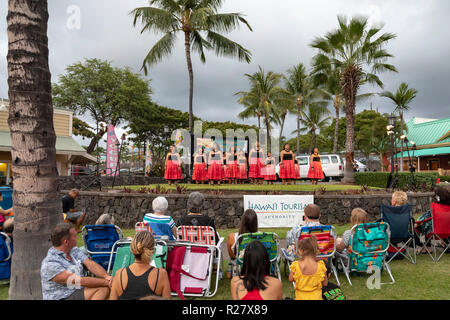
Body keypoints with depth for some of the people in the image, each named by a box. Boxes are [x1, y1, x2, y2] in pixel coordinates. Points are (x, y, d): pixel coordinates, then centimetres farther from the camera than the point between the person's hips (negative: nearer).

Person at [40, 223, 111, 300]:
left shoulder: (74, 250, 7)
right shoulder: (50, 264, -18)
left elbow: (90, 264, -2)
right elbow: (80, 281, -21)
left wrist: (106, 276, -20)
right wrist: (105, 282, -19)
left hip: (78, 292, 8)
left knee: (104, 288, -17)